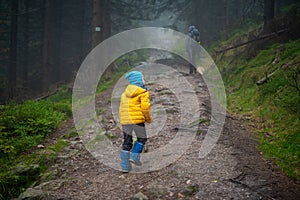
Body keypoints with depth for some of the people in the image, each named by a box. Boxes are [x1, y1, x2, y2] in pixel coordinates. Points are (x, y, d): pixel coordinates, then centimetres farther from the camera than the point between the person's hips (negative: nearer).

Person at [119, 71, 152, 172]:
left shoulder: (125, 93, 18)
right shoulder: (143, 92, -3)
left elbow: (121, 108, 16)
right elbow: (145, 108, -12)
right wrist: (148, 118, 4)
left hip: (124, 120, 6)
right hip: (137, 119, -6)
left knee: (127, 142, 11)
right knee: (142, 138, 14)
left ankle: (124, 165, 7)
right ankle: (134, 156, 0)